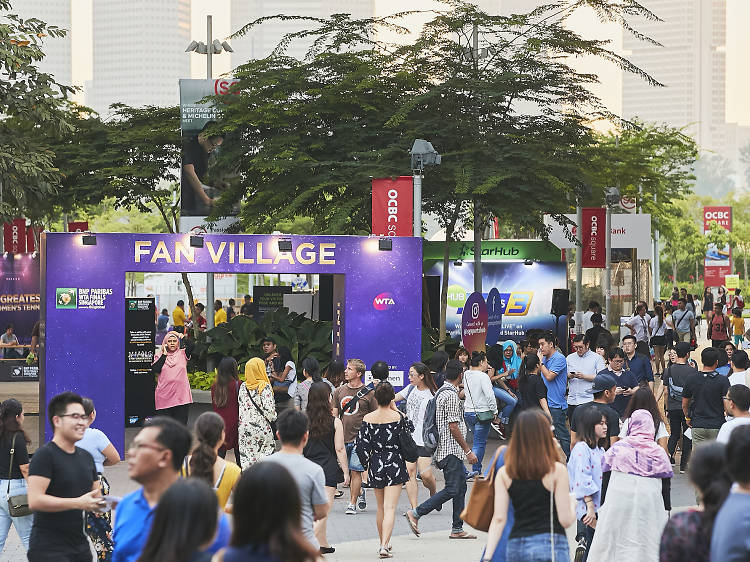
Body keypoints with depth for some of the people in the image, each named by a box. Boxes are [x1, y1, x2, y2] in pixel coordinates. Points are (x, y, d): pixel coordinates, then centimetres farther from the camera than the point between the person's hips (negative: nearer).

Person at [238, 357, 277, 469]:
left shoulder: (243, 387, 3)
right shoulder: (264, 387, -12)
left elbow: (241, 407, 8)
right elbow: (269, 409, -16)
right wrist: (273, 418, 3)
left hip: (244, 427, 5)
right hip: (261, 428, -5)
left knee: (246, 457, 7)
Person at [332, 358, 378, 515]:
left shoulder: (368, 393, -1)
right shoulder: (339, 391, 10)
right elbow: (334, 415, 14)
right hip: (343, 438, 4)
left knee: (355, 471, -8)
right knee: (347, 472, 8)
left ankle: (353, 503, -2)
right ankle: (360, 492, 31)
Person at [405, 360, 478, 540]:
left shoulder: (441, 392, 15)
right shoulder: (451, 395, -16)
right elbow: (453, 426, -19)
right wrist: (468, 451, -15)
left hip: (446, 449, 10)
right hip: (451, 449, -10)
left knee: (461, 486, 10)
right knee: (452, 490, -10)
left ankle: (457, 529, 11)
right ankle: (416, 513, -9)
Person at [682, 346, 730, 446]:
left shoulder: (691, 379, 0)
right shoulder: (723, 380, -9)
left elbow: (684, 404, 9)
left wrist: (688, 418, 26)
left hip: (697, 425, 2)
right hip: (717, 425, -2)